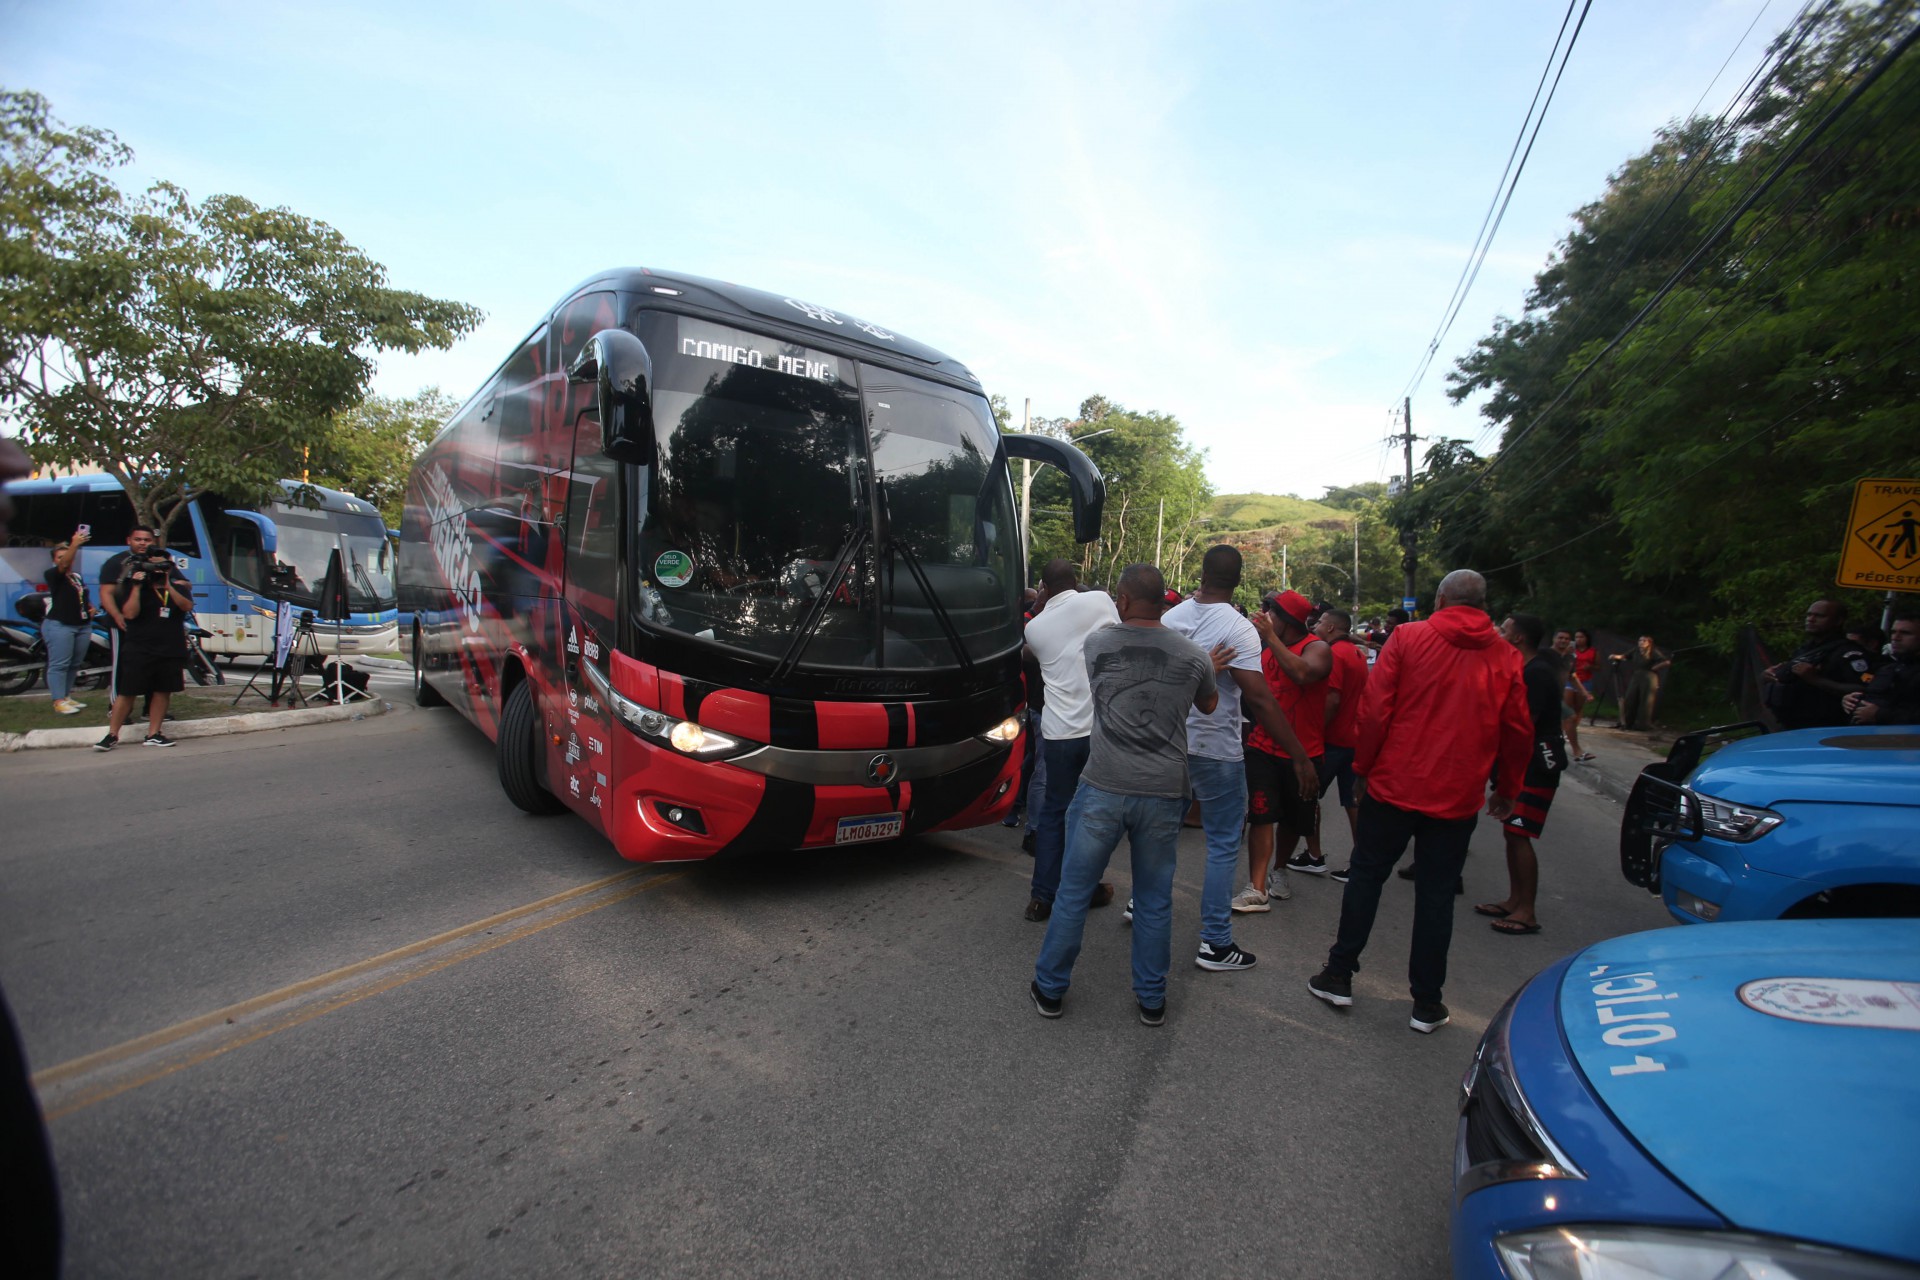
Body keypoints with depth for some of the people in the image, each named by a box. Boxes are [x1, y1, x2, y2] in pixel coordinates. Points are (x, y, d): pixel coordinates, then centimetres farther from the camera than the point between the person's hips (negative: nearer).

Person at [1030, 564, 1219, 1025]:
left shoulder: (1097, 643, -2)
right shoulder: (1192, 655, 0)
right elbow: (1210, 704, 19)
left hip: (1102, 788, -1)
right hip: (1164, 793, 2)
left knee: (1073, 891, 12)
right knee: (1154, 900, 16)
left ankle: (1050, 989, 25)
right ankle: (1152, 1000, 29)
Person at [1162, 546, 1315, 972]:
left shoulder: (1171, 617, -1)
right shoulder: (1237, 628, -18)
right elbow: (1261, 700, -23)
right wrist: (1300, 757, -19)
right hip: (1216, 751, -6)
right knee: (1224, 845, 5)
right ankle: (1216, 944, 13)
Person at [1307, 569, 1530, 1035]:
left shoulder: (1408, 637, -6)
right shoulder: (1506, 657, 2)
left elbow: (1374, 709, -9)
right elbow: (1518, 731, 6)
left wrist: (1364, 767, 1)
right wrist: (1507, 789, 18)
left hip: (1394, 786, -2)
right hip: (1457, 797, 2)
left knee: (1366, 875, 11)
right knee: (1436, 894, 10)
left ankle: (1339, 976, 18)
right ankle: (1427, 1003, 19)